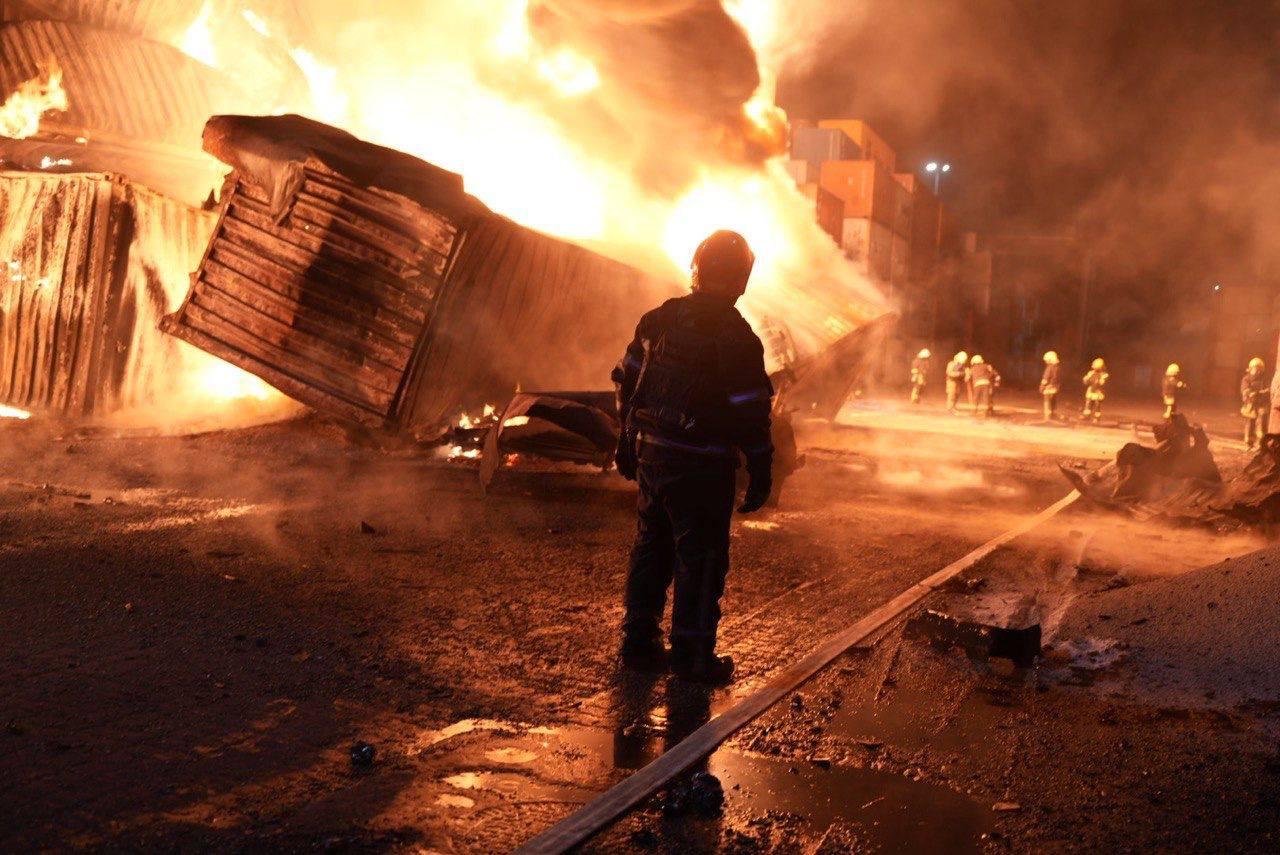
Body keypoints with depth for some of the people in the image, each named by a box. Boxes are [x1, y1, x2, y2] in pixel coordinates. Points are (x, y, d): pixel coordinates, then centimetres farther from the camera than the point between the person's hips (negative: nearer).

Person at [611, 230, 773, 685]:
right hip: (700, 463, -6)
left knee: (652, 548, 17)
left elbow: (627, 381, 13)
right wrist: (760, 470, -7)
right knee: (701, 558, 4)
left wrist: (629, 440, 22)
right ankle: (693, 655, 10)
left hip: (651, 453, 7)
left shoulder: (660, 319, 6)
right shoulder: (735, 338, -15)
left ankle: (639, 643, 25)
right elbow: (750, 413, -15)